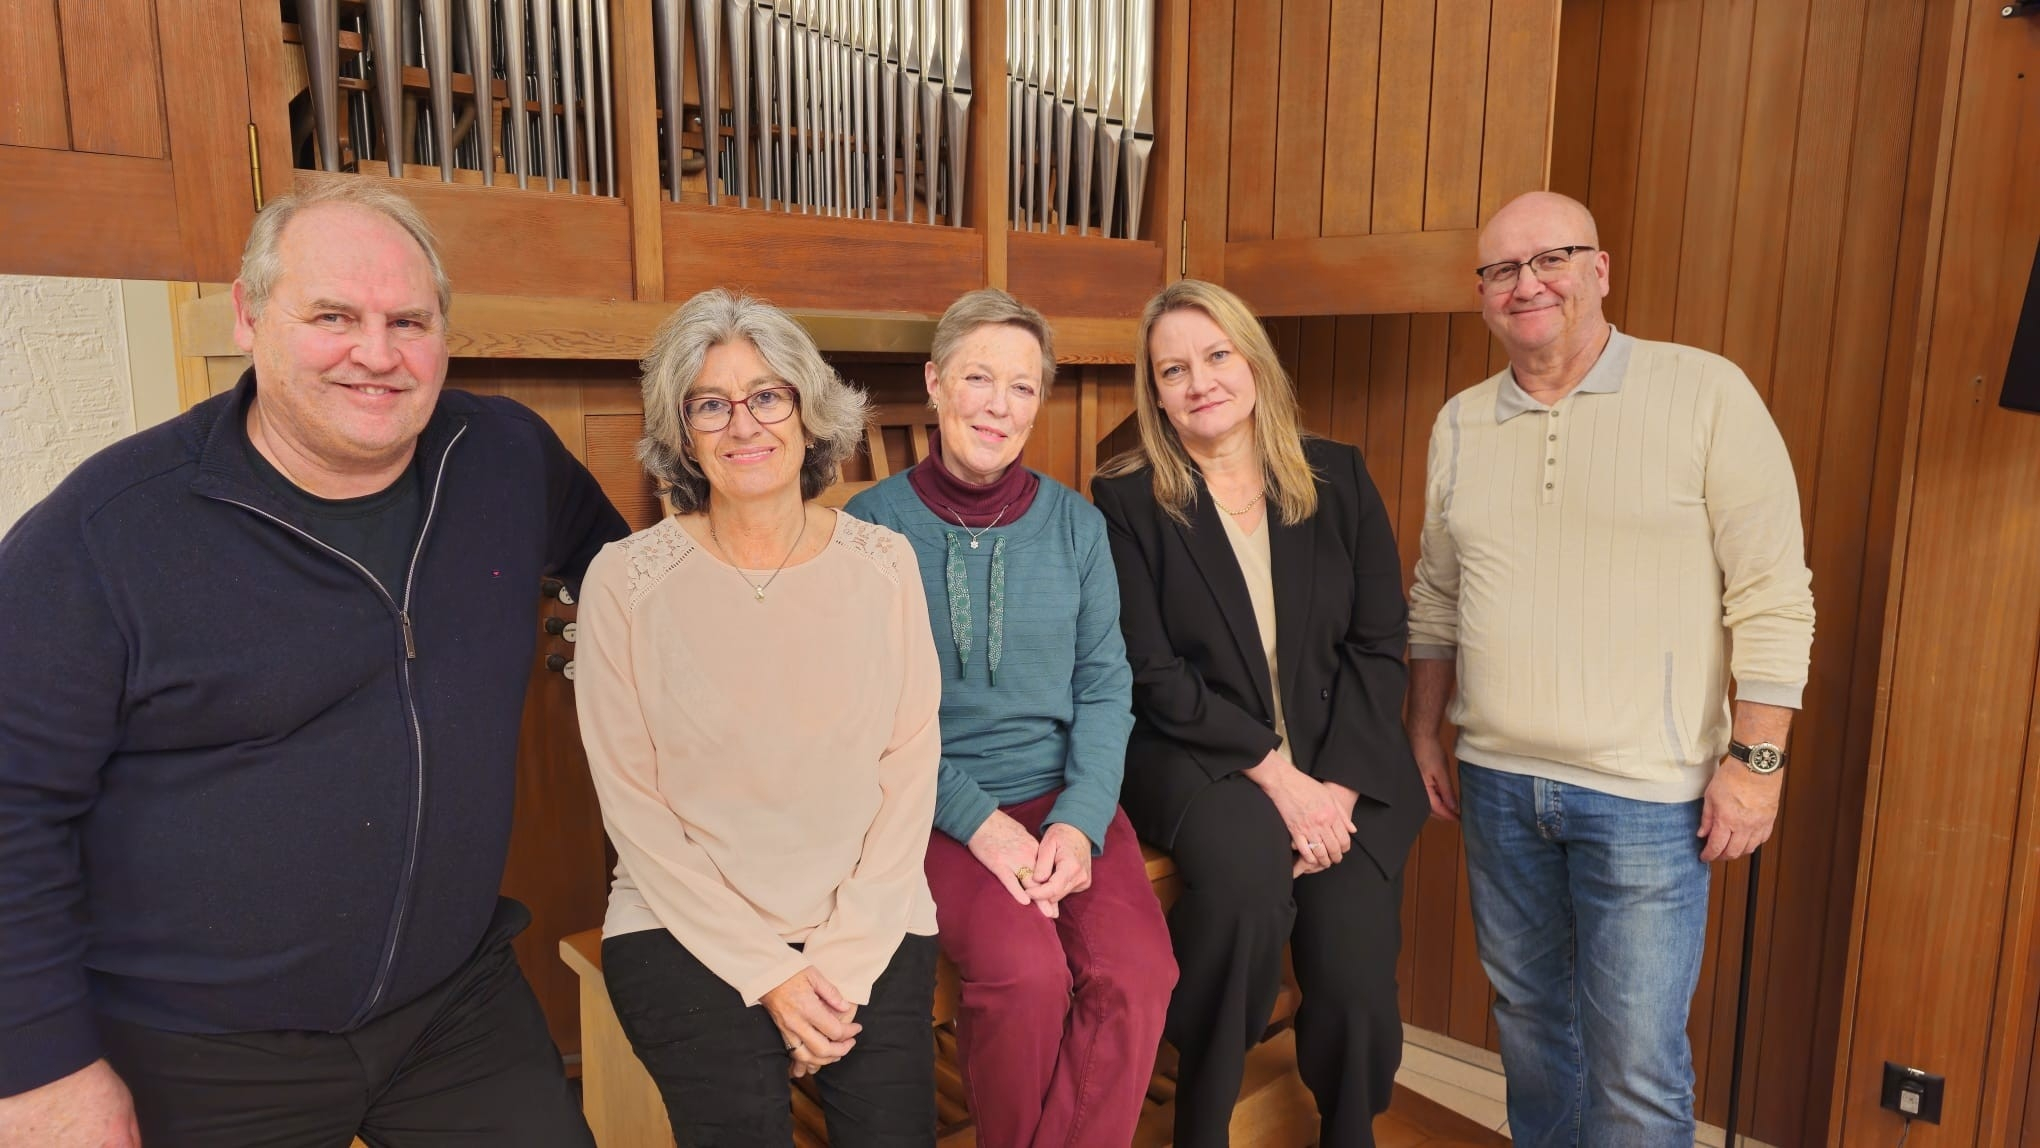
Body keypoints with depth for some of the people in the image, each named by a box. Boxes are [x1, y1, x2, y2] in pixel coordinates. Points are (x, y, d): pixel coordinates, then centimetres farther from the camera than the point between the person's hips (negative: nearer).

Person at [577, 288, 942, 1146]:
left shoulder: (883, 564, 0)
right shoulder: (626, 580, -6)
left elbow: (910, 764, -1)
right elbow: (633, 804, -5)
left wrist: (849, 956, -9)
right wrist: (767, 972, -10)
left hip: (871, 922, 2)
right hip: (688, 929, -1)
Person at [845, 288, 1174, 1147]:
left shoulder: (1074, 522, 6)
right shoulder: (873, 525, -2)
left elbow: (1105, 685, 5)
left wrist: (1079, 820, -10)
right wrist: (979, 821, -14)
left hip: (1067, 796, 3)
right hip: (939, 810, -2)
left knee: (1137, 973, -23)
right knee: (1026, 970, -26)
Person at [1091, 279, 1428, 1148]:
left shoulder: (1338, 478, 7)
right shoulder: (1128, 498, -1)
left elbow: (1379, 645, 3)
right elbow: (1152, 675, -7)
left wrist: (1337, 787, -10)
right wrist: (1274, 773, -15)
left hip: (1342, 760, 3)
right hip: (1196, 756, -2)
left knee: (1354, 968, -15)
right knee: (1247, 863, -33)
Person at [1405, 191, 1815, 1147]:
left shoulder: (1706, 394, -6)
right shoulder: (1461, 423, 8)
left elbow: (1773, 595, -7)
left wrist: (1755, 758, -9)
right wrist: (1424, 735, 14)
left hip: (1645, 794, -4)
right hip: (1496, 781, 5)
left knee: (1635, 1064, 1)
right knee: (1527, 1015, 18)